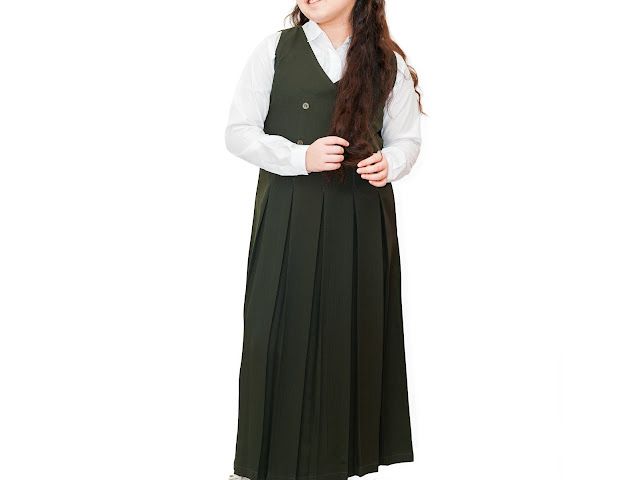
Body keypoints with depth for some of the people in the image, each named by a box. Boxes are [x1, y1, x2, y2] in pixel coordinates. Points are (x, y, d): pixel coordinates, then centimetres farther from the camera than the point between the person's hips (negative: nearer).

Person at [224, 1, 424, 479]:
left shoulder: (388, 61, 6)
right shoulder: (275, 49, 1)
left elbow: (407, 138, 12)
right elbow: (239, 132, -1)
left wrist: (390, 163, -11)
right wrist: (302, 157, -17)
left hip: (363, 218, 1)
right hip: (289, 216, -1)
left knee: (355, 330, 5)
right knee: (282, 330, 1)